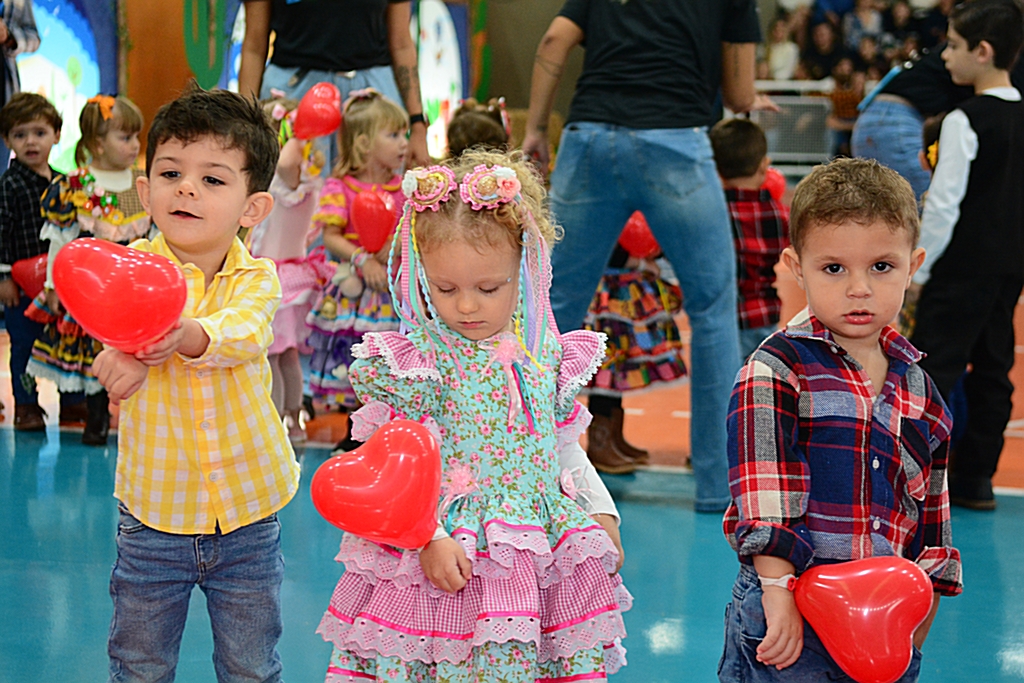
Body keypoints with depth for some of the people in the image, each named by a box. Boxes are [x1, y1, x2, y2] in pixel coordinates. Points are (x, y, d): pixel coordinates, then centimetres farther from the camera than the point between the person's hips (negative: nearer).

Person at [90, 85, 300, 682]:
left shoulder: (258, 278, -6)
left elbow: (242, 334, -27)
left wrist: (183, 335, -50)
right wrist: (129, 350, -54)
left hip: (247, 518, 0)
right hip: (153, 514, 0)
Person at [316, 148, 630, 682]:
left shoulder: (546, 354, 7)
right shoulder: (415, 360, -8)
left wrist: (601, 514, 13)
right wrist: (429, 537, -18)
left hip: (543, 550, 4)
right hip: (445, 563, -4)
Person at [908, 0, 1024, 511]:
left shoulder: (966, 121, -15)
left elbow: (944, 205, -17)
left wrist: (916, 271, -10)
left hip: (963, 268, -8)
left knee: (933, 368, -5)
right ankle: (975, 477, 15)